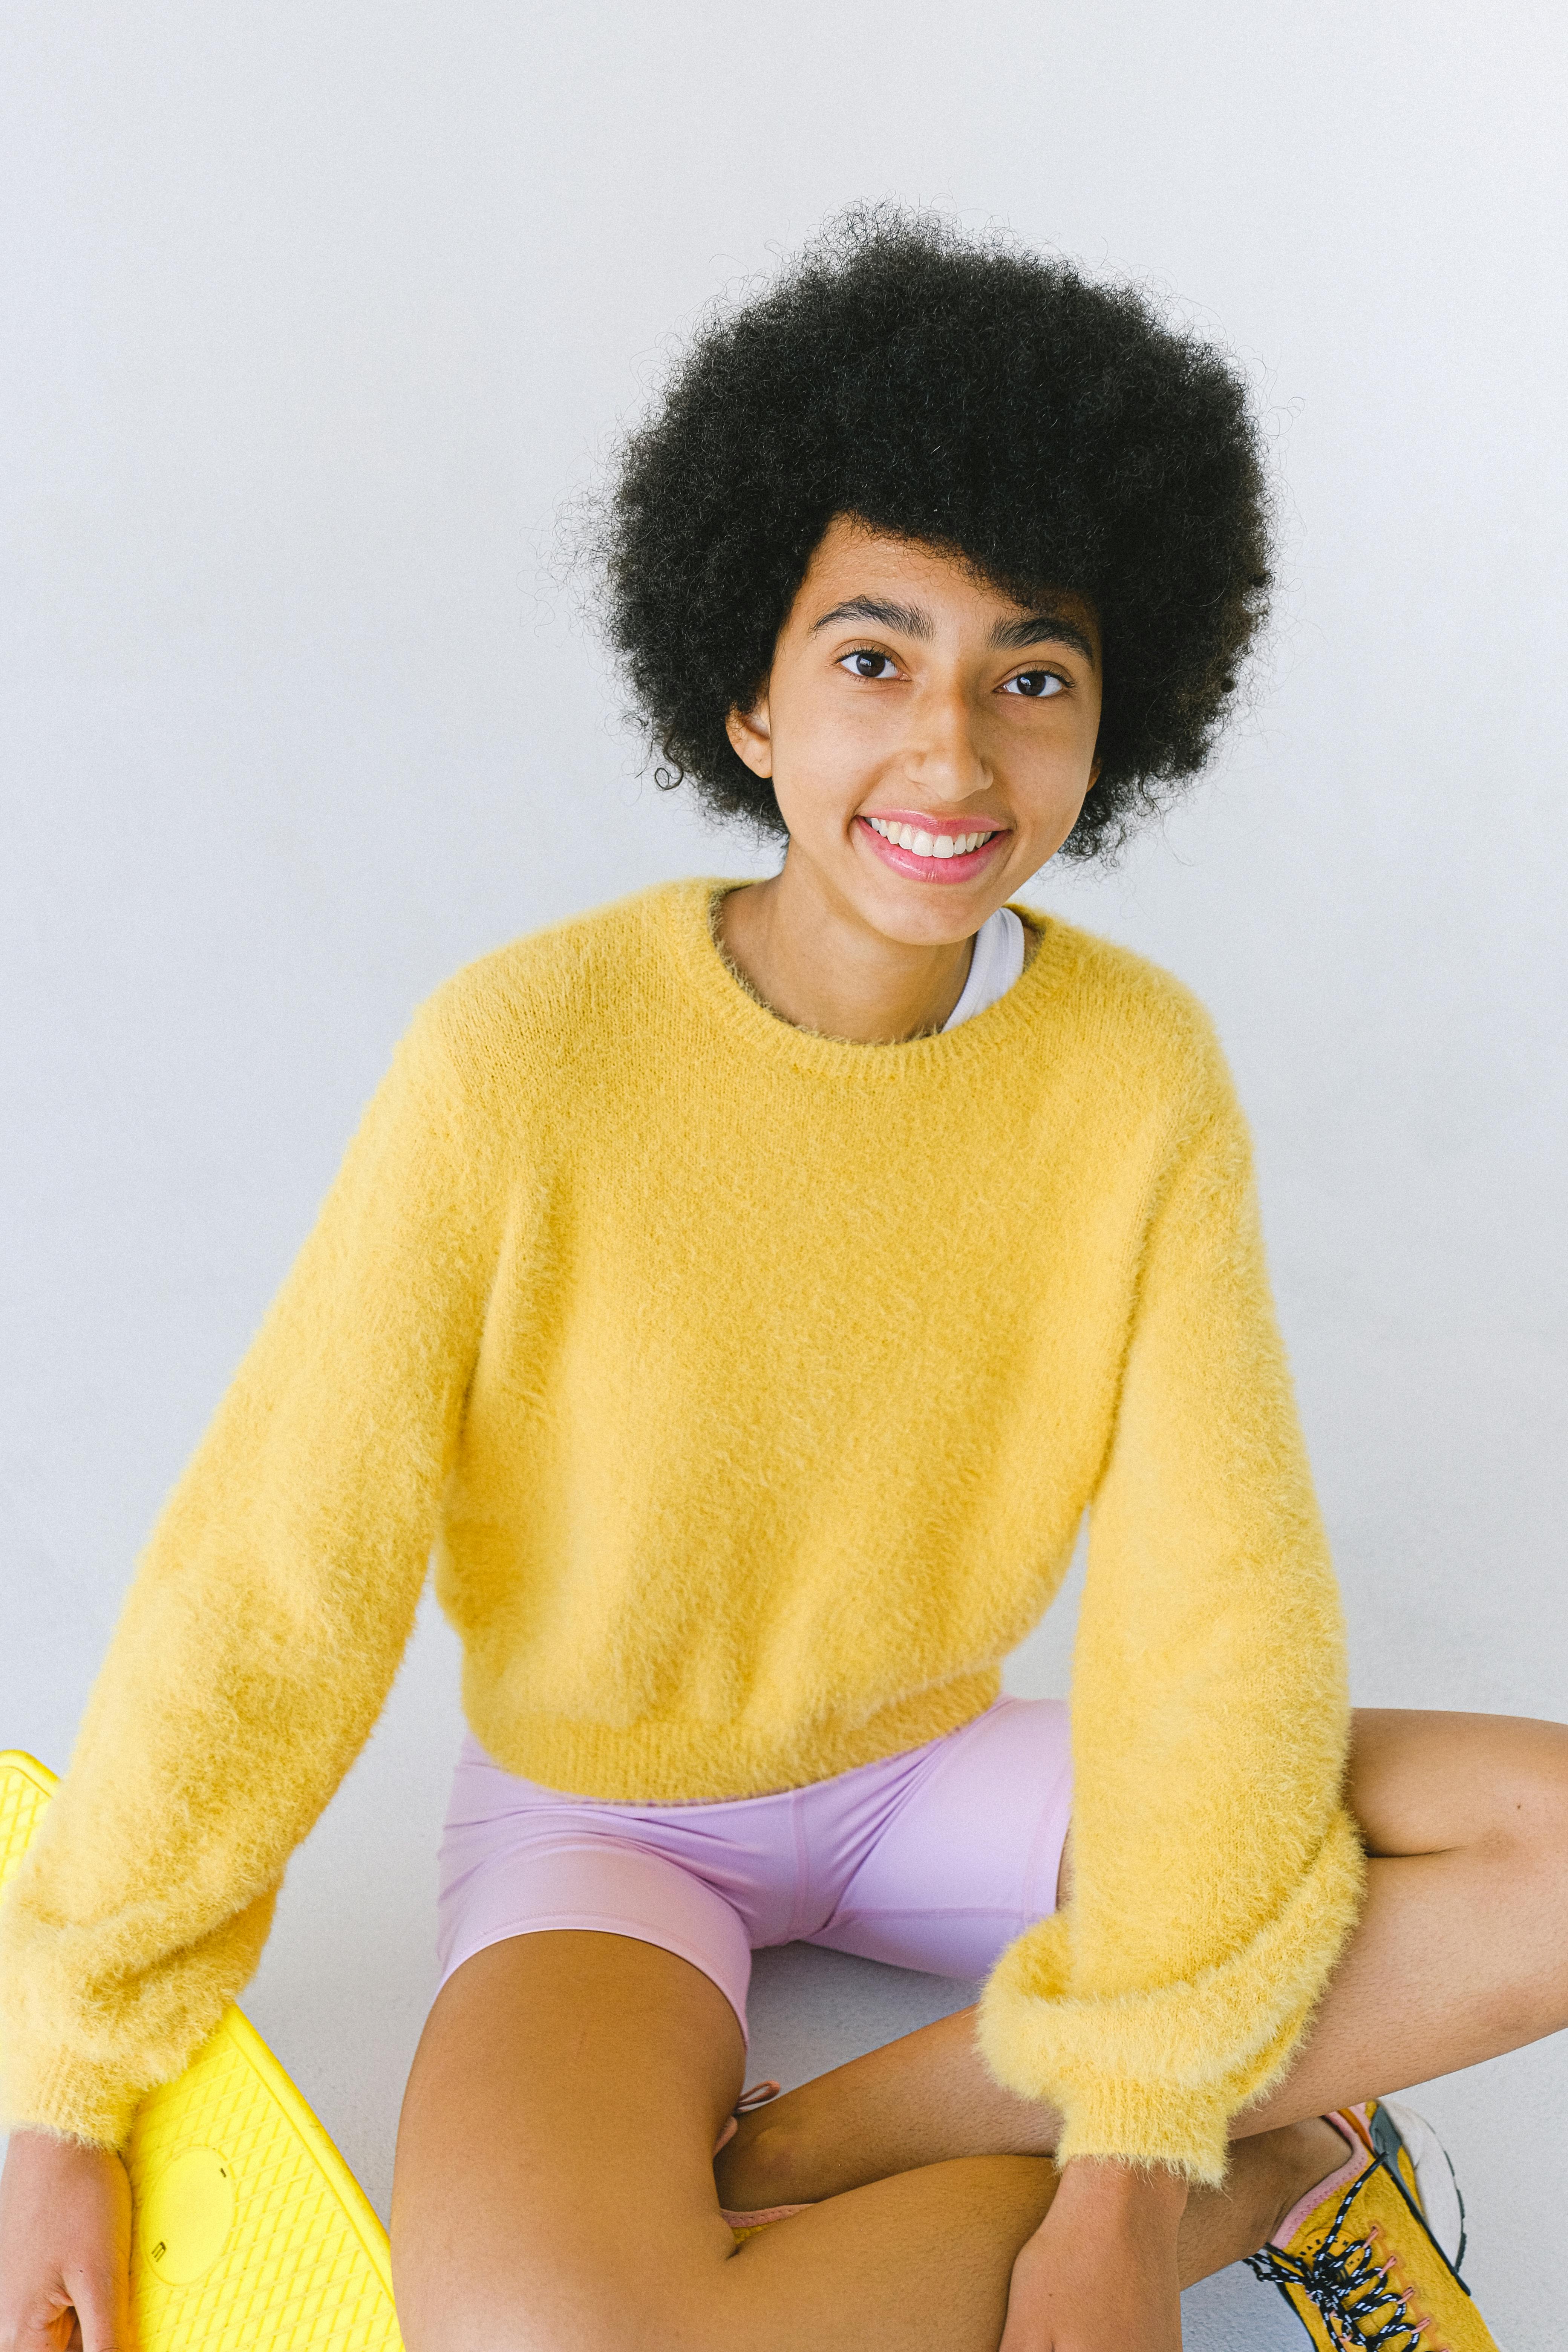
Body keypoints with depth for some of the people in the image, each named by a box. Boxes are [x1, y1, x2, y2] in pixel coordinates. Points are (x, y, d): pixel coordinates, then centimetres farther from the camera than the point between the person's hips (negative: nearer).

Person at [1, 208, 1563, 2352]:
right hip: (600, 1810, -3)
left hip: (929, 1770, 4)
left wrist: (1137, 2160, -19)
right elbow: (271, 1590, -18)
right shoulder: (529, 1058, -23)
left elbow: (1219, 1601, -14)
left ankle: (799, 2157, -11)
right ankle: (1273, 2170, -8)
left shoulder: (1137, 1069, -14)